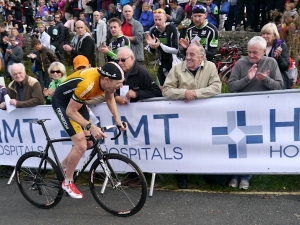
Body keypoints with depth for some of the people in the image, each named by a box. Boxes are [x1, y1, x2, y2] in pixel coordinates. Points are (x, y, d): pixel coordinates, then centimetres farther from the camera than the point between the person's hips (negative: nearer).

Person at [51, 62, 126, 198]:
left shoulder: (106, 79, -16)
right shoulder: (87, 84, -39)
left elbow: (110, 98, 4)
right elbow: (71, 111, -29)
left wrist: (117, 119, -5)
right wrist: (91, 127, -37)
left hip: (76, 100, 8)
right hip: (62, 102, -8)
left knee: (88, 141, 8)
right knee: (81, 145, -13)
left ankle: (64, 165, 31)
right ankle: (67, 182, 7)